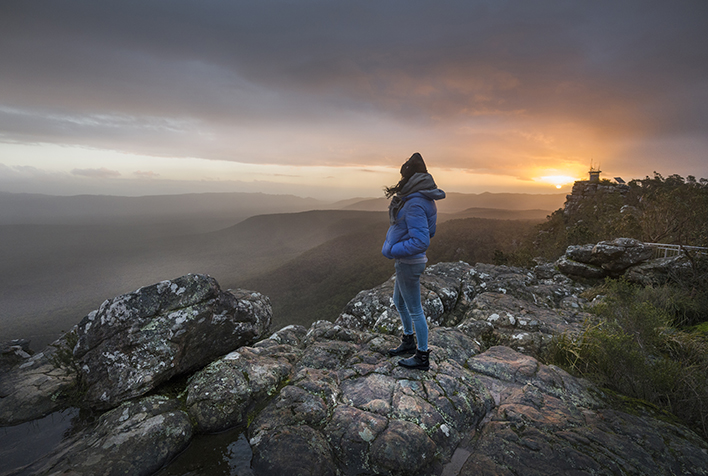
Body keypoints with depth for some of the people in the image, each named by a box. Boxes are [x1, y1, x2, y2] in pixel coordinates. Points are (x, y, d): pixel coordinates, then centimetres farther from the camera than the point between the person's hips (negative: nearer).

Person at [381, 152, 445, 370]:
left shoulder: (414, 204, -25)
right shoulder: (420, 198, 6)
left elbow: (421, 242, -30)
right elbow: (427, 231, 17)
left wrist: (392, 251, -20)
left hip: (409, 263, -10)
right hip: (405, 262, 10)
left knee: (414, 310, 6)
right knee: (399, 303, 24)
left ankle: (422, 357, 24)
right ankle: (408, 343, 44)